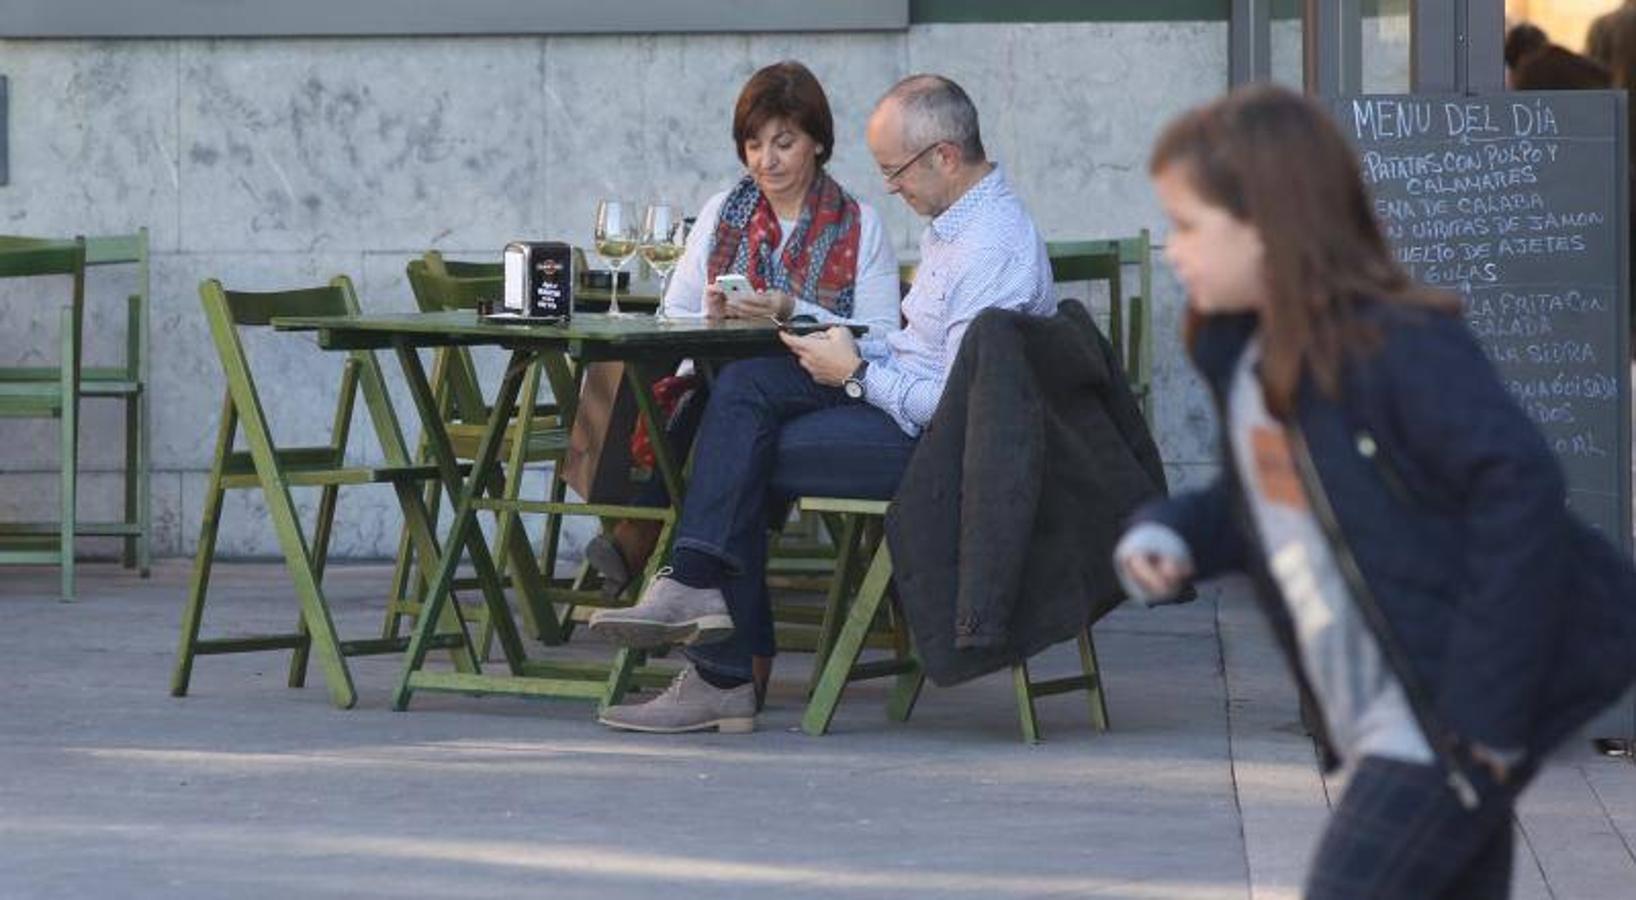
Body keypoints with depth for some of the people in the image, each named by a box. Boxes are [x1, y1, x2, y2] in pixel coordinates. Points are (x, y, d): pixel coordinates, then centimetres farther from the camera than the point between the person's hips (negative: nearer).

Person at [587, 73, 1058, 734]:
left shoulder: (995, 248, -21)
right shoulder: (953, 221, 13)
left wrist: (857, 374, -14)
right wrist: (852, 351, 5)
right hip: (907, 396, 10)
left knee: (751, 462, -12)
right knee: (744, 386, -6)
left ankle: (722, 679, -6)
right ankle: (697, 589, -19)